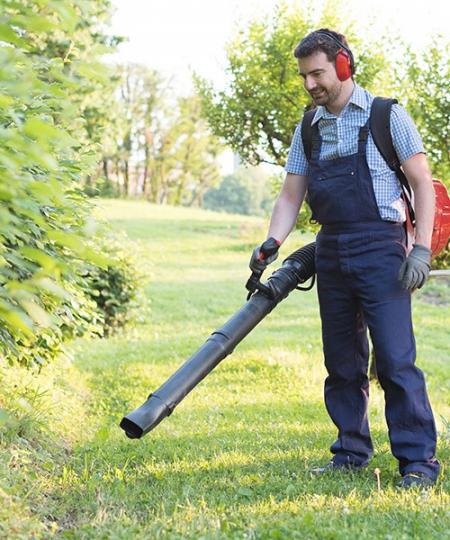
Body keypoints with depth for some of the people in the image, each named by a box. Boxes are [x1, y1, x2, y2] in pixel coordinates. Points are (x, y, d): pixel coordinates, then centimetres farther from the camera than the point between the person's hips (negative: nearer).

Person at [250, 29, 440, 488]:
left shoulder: (386, 116, -2)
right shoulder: (308, 130, 13)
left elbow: (422, 183, -2)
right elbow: (290, 196, 12)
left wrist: (422, 248, -12)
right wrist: (272, 243, -5)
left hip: (379, 249, -6)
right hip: (331, 255, 6)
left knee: (395, 359, -10)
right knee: (342, 361, 10)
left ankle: (418, 461, -5)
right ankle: (352, 453, 20)